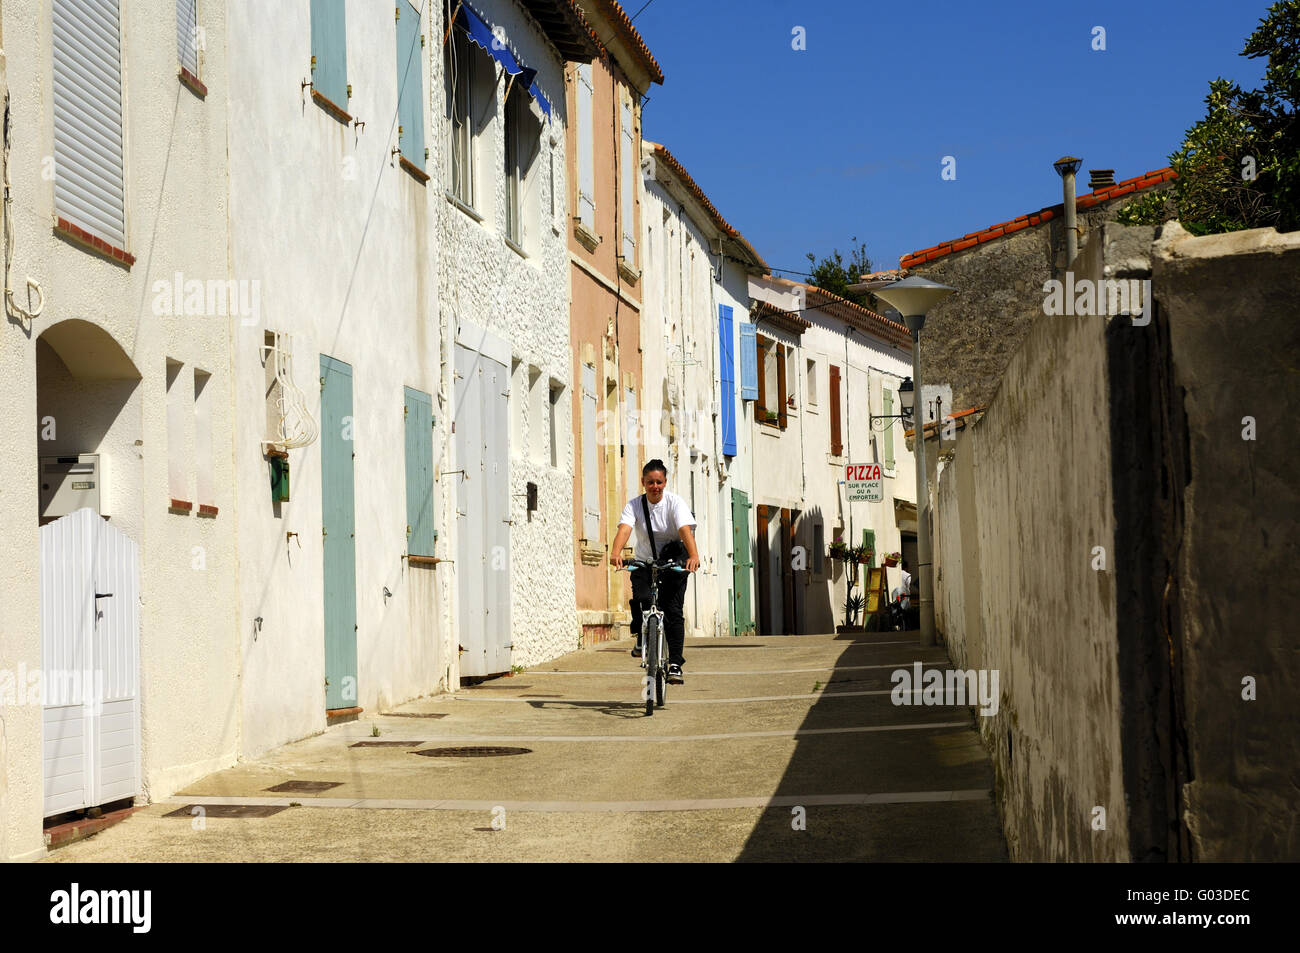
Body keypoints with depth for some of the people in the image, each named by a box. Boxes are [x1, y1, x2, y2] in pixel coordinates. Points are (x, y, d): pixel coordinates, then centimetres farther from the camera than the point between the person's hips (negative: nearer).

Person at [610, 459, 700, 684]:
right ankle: (642, 638, 4)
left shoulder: (675, 502, -11)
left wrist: (694, 556, -44)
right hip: (644, 563, 1)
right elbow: (624, 529, -23)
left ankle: (675, 664, -9)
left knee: (673, 610, -14)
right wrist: (616, 553, -44)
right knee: (641, 600, -24)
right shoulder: (634, 505, -6)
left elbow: (685, 530, -26)